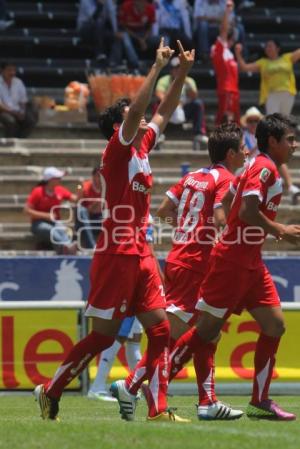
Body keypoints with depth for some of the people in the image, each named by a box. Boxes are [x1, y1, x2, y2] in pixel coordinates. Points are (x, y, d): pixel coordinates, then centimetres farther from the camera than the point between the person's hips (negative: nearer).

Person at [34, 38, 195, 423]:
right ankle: (50, 392, 8)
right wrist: (157, 66, -15)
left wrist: (183, 72, 16)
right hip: (116, 256, -8)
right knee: (102, 336, -5)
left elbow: (164, 112, 25)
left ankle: (158, 409, -2)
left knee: (159, 330, 0)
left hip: (140, 255, 8)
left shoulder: (141, 148, 14)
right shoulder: (117, 150, -6)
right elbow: (137, 108, -20)